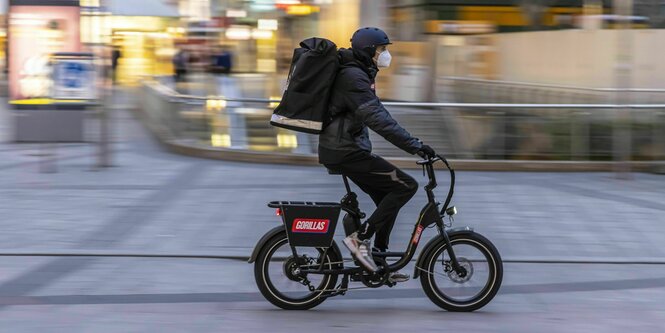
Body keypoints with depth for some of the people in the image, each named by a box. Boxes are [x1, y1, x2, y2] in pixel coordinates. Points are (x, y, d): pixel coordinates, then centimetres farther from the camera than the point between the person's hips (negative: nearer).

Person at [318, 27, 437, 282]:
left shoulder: (358, 74, 16)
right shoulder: (353, 77, -18)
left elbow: (375, 114, 26)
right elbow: (377, 119, -27)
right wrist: (415, 146, -28)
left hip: (340, 149, 11)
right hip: (346, 153, -11)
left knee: (388, 198, 15)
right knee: (406, 186, -11)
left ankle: (380, 261, 17)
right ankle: (360, 238, -10)